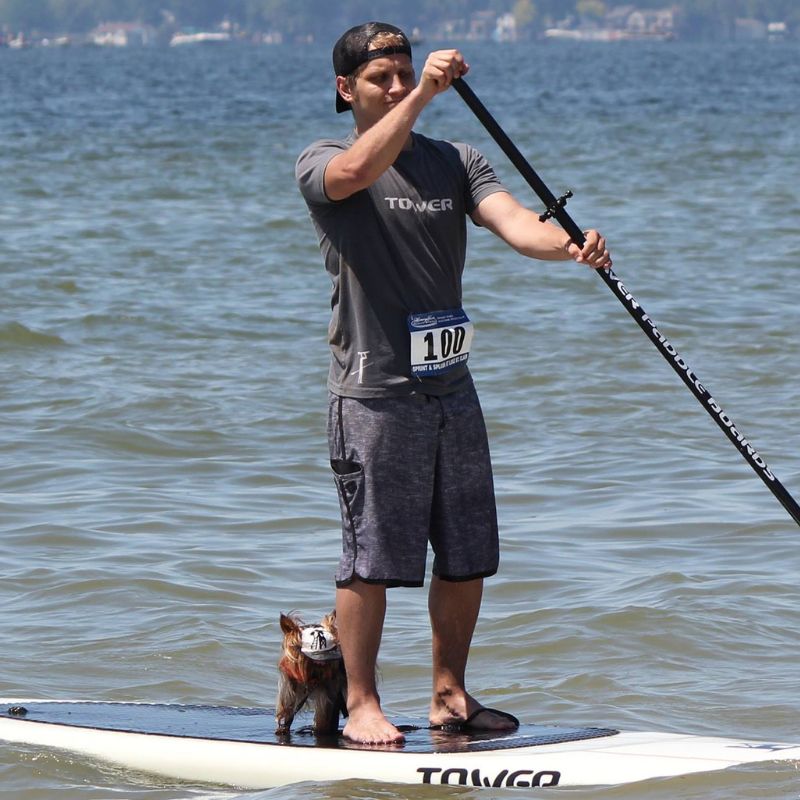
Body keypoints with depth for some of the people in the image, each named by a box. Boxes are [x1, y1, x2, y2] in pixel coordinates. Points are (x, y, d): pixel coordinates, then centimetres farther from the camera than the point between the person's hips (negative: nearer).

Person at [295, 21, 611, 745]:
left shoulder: (456, 162, 11)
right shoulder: (320, 165, -2)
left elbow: (510, 219, -7)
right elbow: (355, 172, -27)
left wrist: (569, 246, -28)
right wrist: (423, 94, -34)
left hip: (451, 389, 5)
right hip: (374, 393, -5)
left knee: (469, 556, 8)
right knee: (372, 556, -5)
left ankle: (450, 695, 21)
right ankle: (361, 705, 6)